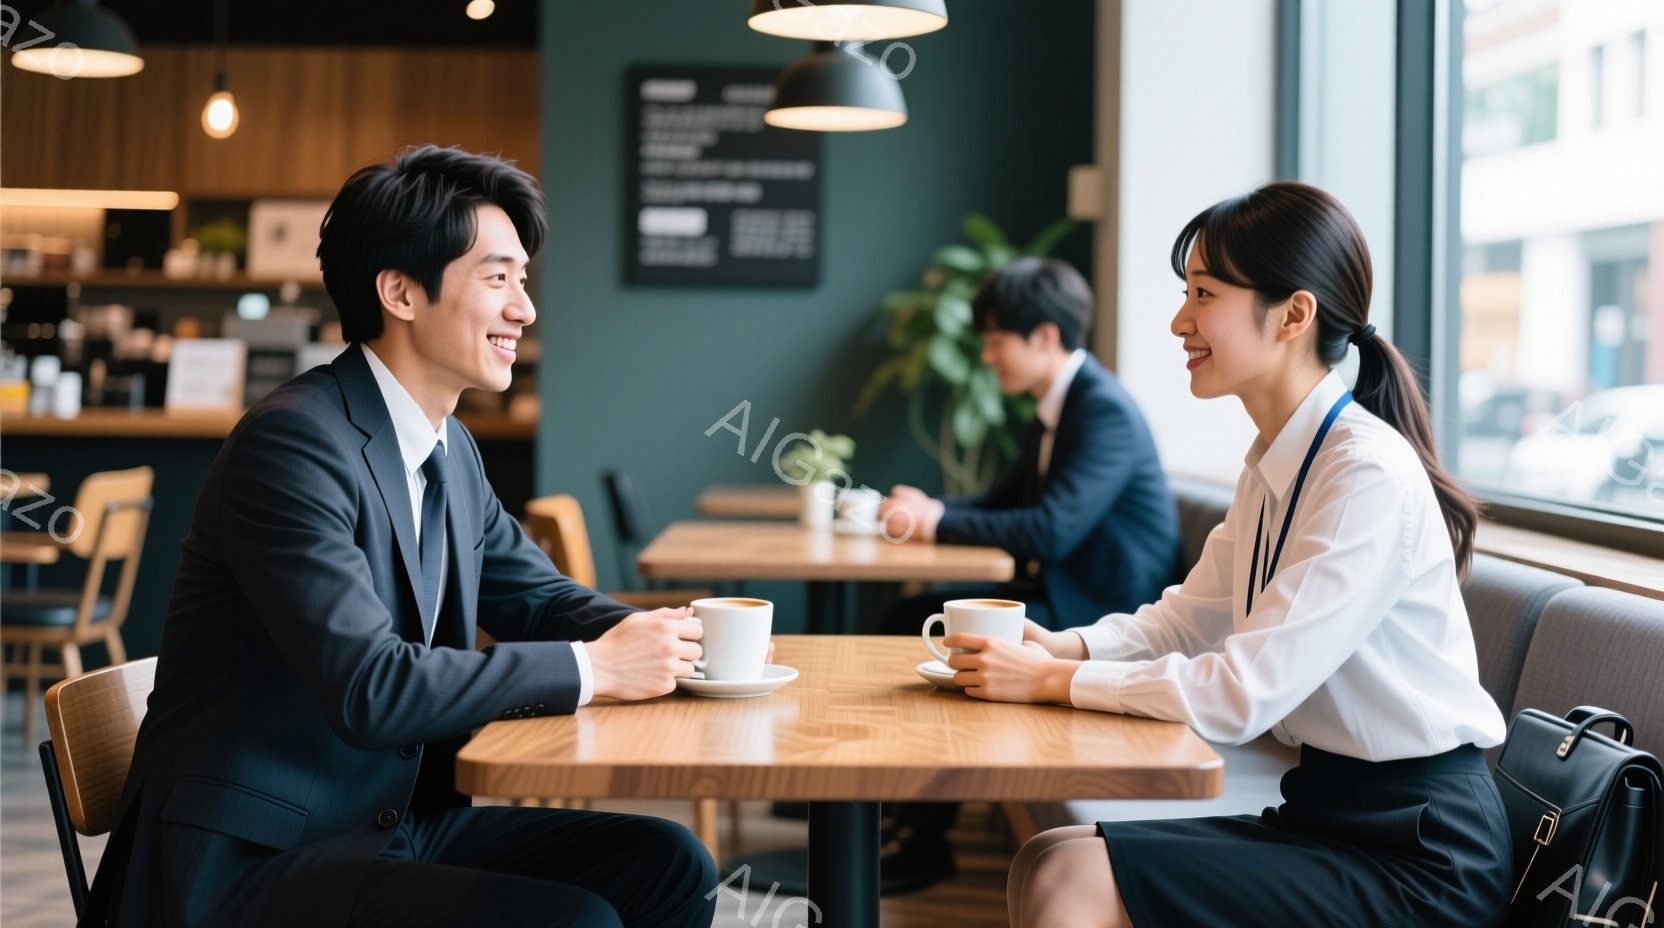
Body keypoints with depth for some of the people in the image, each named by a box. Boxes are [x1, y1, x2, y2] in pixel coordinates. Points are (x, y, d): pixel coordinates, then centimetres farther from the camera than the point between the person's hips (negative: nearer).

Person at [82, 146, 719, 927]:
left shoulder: (452, 451, 11)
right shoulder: (294, 443, -18)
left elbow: (536, 595, 21)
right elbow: (368, 687, -26)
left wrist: (648, 636, -1)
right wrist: (591, 668, -19)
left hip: (399, 824, 9)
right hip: (248, 864, -9)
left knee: (665, 864, -5)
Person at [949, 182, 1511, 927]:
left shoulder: (1369, 477, -20)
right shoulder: (1274, 464, 9)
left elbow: (1242, 692, -23)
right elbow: (1183, 619, 16)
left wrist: (1053, 681, -15)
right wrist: (1066, 647, -3)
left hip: (1417, 853, -8)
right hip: (1326, 806, 8)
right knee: (1044, 862, -2)